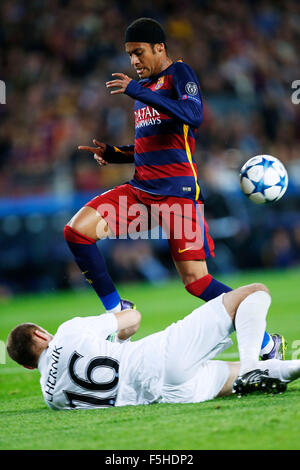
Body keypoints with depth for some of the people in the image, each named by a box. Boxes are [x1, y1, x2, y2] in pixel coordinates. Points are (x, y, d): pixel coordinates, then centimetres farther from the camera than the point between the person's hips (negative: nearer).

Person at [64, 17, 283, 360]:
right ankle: (116, 309, 2)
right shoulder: (144, 86, 20)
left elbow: (194, 116, -23)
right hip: (142, 188, 8)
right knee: (76, 230, -10)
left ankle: (268, 344, 2)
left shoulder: (178, 73, -3)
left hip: (177, 190, -8)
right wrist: (113, 153, 13)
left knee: (195, 280, -11)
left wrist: (140, 92, -22)